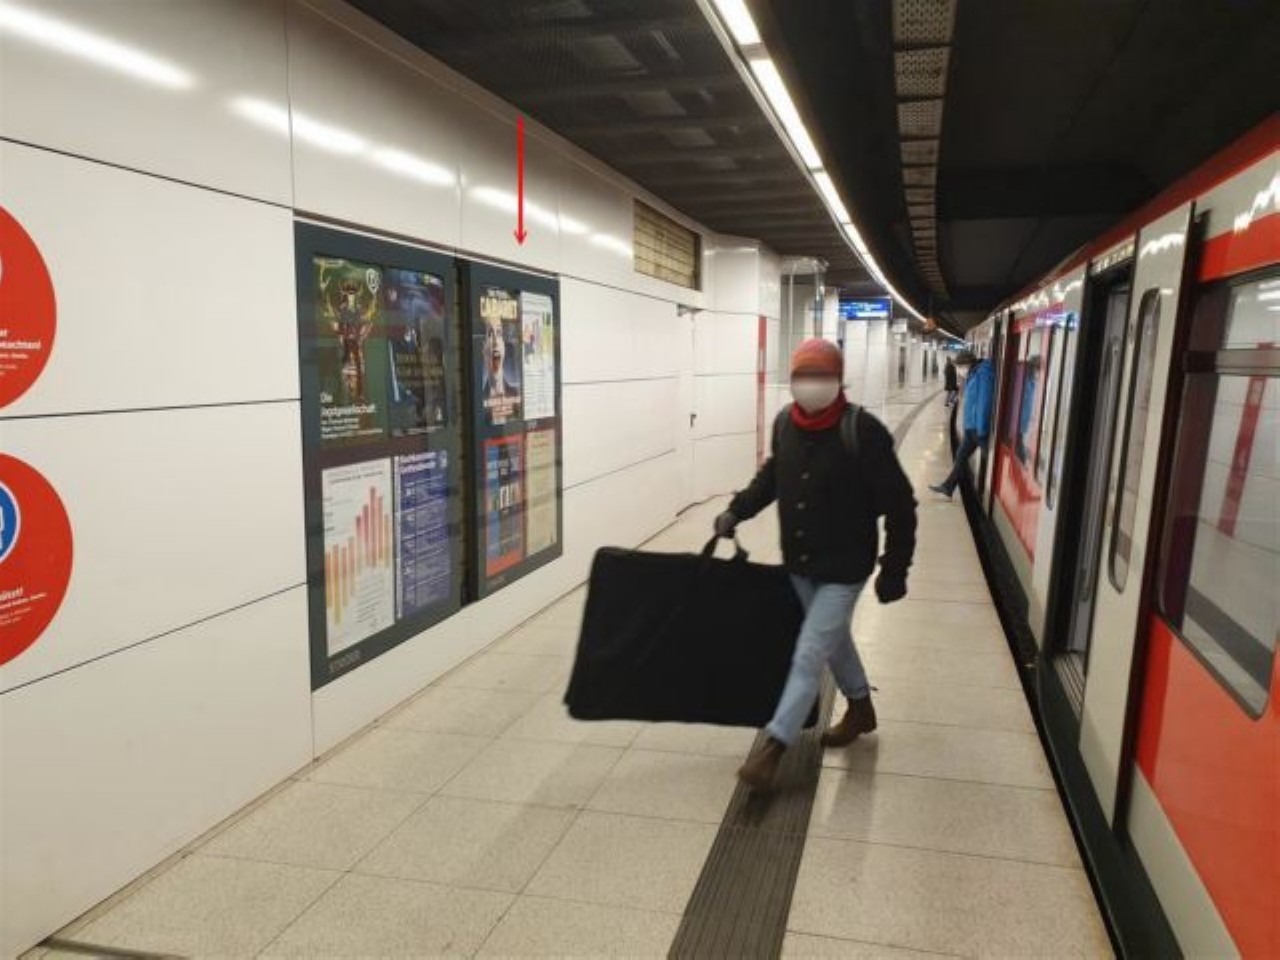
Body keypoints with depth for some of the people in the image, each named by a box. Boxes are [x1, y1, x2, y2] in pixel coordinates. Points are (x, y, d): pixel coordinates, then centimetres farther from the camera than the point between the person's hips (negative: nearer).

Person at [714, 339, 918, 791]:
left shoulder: (862, 431, -21)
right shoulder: (784, 423, -4)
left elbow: (899, 506, -15)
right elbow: (771, 475, 16)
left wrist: (894, 571, -12)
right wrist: (737, 510, 5)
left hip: (843, 568, -6)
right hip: (798, 563, 6)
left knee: (809, 655, -4)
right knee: (834, 639, 23)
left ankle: (773, 747, 5)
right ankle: (861, 708, 47)